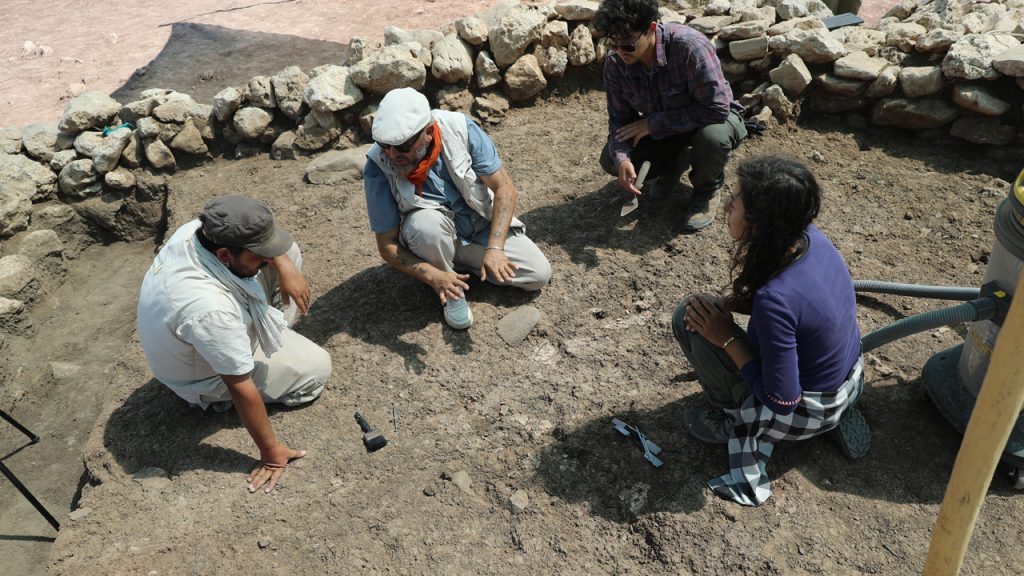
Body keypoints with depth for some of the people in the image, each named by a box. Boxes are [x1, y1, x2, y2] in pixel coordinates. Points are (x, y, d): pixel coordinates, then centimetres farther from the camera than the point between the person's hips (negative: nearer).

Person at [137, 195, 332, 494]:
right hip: (209, 375, -7)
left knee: (288, 251, -3)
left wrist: (285, 267, -15)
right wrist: (271, 452, -22)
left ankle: (277, 336, 12)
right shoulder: (209, 310, -45)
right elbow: (241, 388, -34)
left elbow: (258, 231, -2)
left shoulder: (197, 229, -25)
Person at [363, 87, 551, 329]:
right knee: (426, 222, -37)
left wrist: (494, 248, -29)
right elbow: (387, 245, -20)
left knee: (539, 274, -12)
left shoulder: (460, 129, -26)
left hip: (483, 227, 2)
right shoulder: (378, 168, -27)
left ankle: (463, 262, 9)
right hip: (437, 237, -1)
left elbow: (504, 187, -18)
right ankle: (450, 292, -8)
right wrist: (433, 277, -35)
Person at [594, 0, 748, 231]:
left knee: (713, 135, -39)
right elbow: (619, 119, -11)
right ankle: (673, 163, 15)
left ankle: (707, 189, -4)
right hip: (660, 129, 5)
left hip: (714, 119, -4)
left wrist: (653, 123, -32)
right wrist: (621, 159, -32)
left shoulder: (690, 46, -35)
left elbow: (717, 109, -35)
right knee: (610, 159, -14)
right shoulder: (615, 63, -18)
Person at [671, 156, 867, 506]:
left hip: (805, 415, -7)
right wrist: (726, 303, -9)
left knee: (690, 320, -13)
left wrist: (727, 339, -20)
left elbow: (782, 401, -26)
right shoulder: (810, 237, -13)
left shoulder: (775, 298, -35)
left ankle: (735, 423, 9)